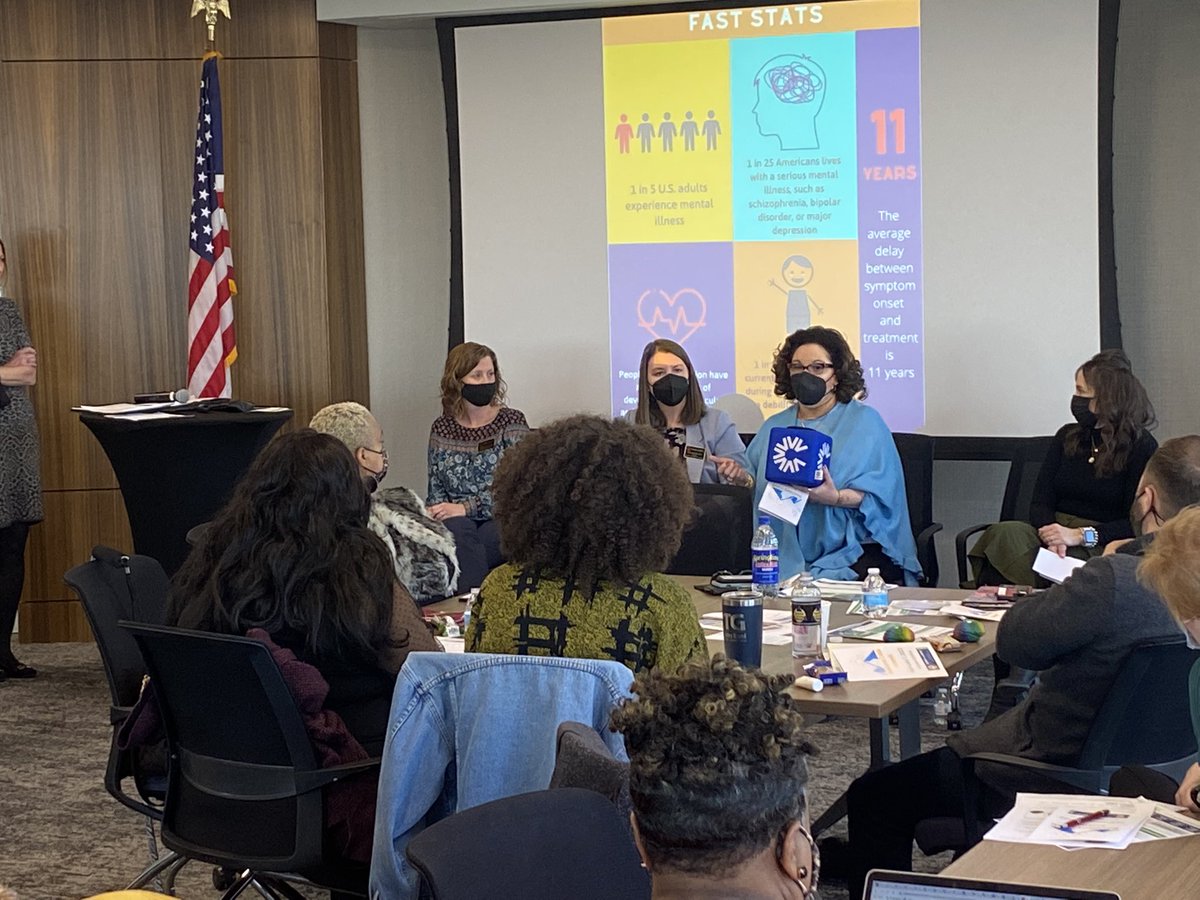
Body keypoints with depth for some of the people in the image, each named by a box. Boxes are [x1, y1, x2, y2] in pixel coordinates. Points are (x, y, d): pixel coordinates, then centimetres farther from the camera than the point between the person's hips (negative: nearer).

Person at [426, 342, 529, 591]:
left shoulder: (512, 421, 3)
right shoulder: (442, 428, 13)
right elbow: (436, 490, 15)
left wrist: (465, 508, -15)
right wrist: (436, 512, -9)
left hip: (502, 523, -2)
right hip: (457, 522, 2)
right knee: (458, 532, -35)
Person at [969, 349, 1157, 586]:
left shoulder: (1141, 447, 1)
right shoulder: (1067, 436, 18)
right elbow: (1040, 502, 9)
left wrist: (1080, 535, -18)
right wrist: (1053, 536, -14)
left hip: (1100, 548, -5)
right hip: (1057, 531, 5)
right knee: (1005, 533, -30)